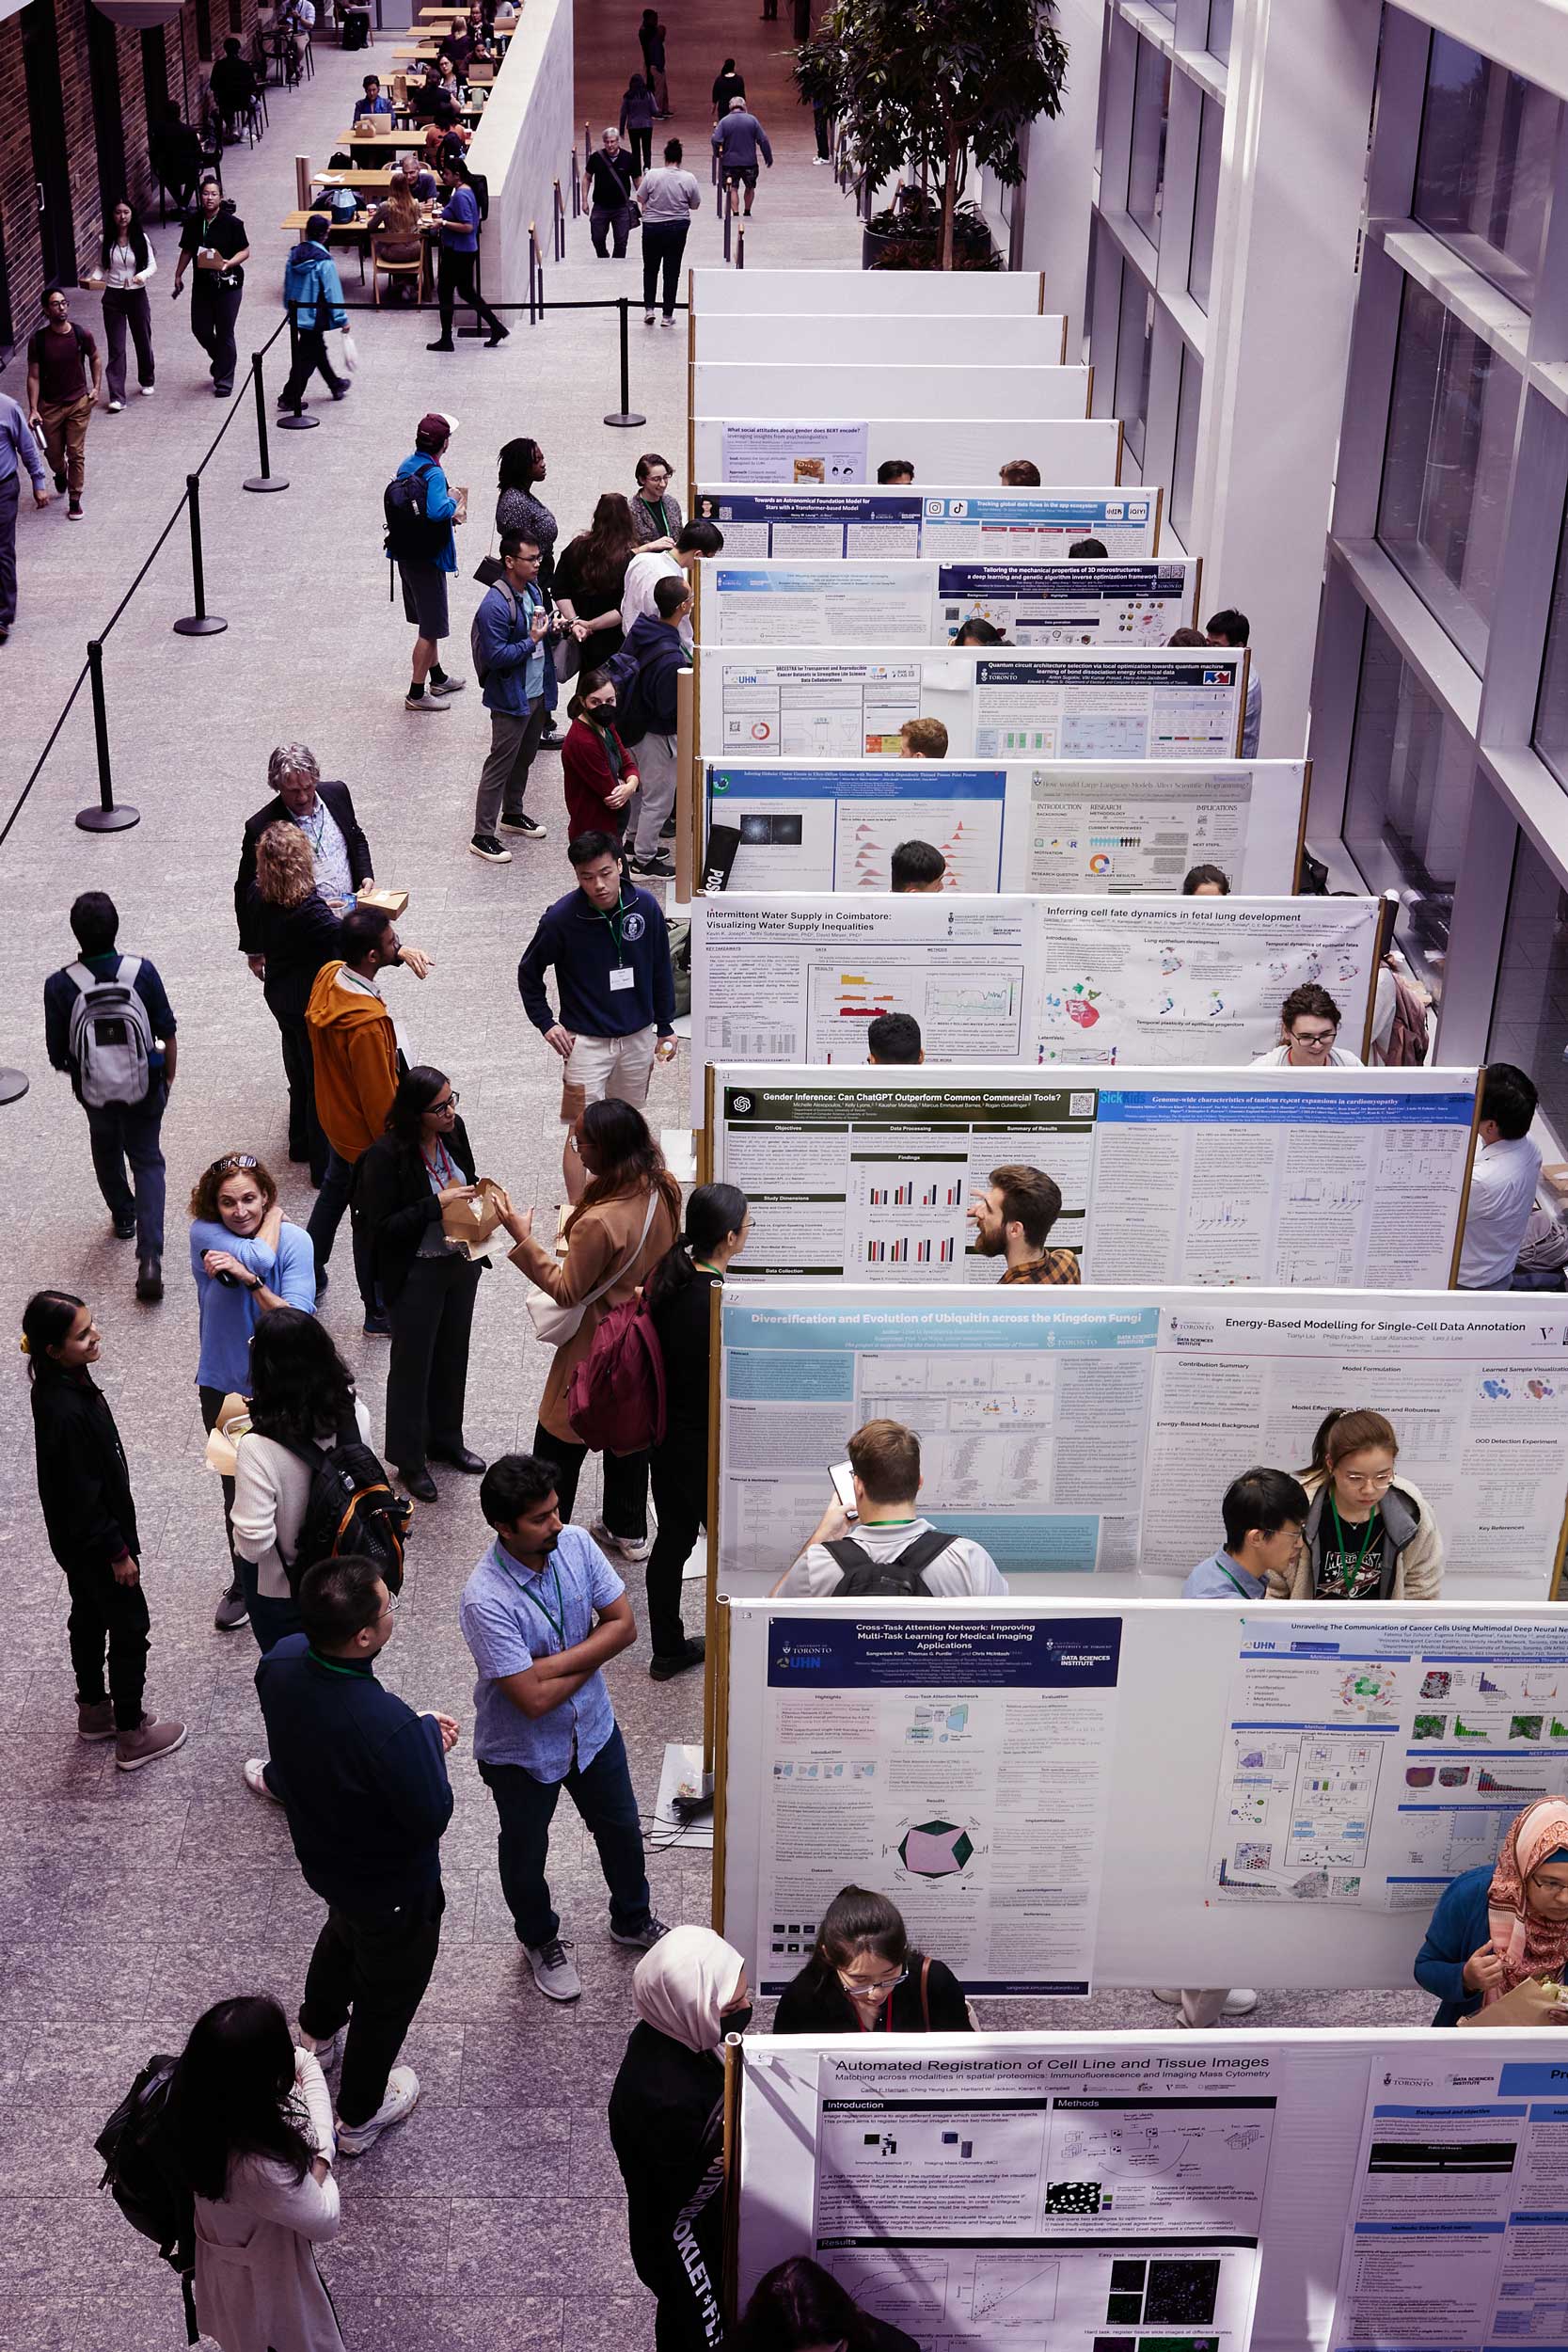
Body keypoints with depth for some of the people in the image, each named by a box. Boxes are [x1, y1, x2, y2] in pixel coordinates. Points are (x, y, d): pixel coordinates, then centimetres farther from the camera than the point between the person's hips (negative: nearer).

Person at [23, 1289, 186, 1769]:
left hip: (77, 1541, 9)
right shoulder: (65, 1412, -35)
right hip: (93, 1542, -9)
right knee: (130, 1627, 7)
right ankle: (131, 1737, 21)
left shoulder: (64, 1383, -5)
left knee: (89, 1618, 24)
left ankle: (94, 1711, 44)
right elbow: (82, 1496, -27)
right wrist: (117, 1551, -17)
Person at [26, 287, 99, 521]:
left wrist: (96, 388, 0)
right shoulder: (38, 340, -12)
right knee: (54, 454, 12)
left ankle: (75, 500, 12)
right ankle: (61, 474, 47)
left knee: (76, 453, -1)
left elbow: (95, 359, 11)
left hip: (79, 403, 0)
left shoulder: (81, 335, -9)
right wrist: (33, 409, -13)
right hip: (49, 406, 0)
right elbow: (33, 376, -7)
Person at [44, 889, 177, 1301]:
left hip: (94, 1092, 0)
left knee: (106, 1150, 30)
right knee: (147, 1160, 14)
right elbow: (167, 1033, -8)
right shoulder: (142, 972, -19)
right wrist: (168, 1076, 10)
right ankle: (150, 1257, -2)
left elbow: (58, 1056, -11)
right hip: (145, 1088, 0)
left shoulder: (60, 985, -20)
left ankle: (123, 1216, 52)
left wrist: (76, 1072, 12)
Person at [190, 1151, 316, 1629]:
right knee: (238, 1492, 16)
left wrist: (249, 1279, -34)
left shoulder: (295, 1240, -14)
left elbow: (296, 1318, -24)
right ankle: (244, 1586, 35)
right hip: (224, 1387, 1)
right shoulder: (204, 1233, -12)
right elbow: (260, 1256, -28)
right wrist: (273, 1218, -11)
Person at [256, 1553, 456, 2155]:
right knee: (387, 1993, 23)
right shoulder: (388, 1726, -45)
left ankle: (319, 2032, 67)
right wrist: (428, 1735, -16)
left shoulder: (281, 1661, -23)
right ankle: (359, 2115, 48)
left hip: (321, 1854, 6)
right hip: (393, 1888, -6)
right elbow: (432, 1816, -29)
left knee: (344, 1933, 38)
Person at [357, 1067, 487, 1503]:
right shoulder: (386, 1155, -25)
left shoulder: (454, 1130, -6)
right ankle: (409, 1458, 29)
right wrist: (437, 1205, -29)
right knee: (412, 1365, 11)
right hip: (415, 1275, -6)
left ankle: (445, 1439, 44)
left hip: (461, 1264, 6)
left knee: (452, 1355, 23)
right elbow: (381, 1226, -23)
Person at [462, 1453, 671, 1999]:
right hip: (523, 1752, -5)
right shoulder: (485, 1602, -35)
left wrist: (553, 1664, -24)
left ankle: (632, 1919, 52)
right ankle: (541, 1941, 49)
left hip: (592, 1728, 5)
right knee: (526, 1854, 21)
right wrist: (589, 1658, -18)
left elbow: (623, 1625, -14)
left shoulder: (576, 1544, -17)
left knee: (621, 1830, 24)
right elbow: (532, 1699, -33)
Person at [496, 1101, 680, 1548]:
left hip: (598, 1350, -8)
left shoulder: (600, 1222, -34)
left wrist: (522, 1239, -18)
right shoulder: (663, 1189, -10)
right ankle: (628, 1532, 40)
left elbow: (567, 1291, -21)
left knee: (559, 1445, 10)